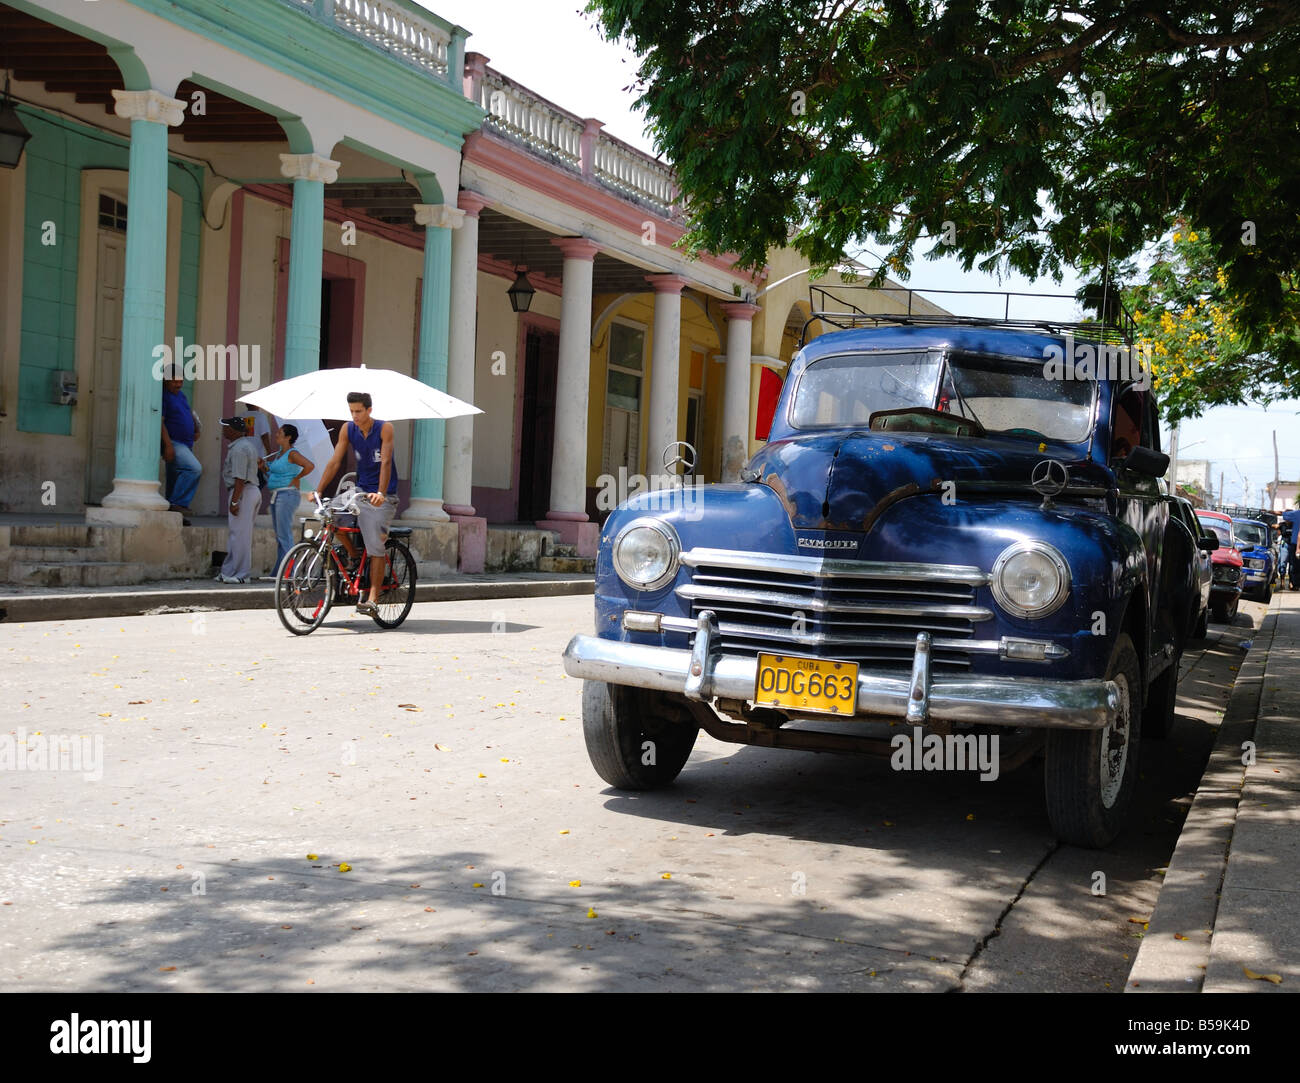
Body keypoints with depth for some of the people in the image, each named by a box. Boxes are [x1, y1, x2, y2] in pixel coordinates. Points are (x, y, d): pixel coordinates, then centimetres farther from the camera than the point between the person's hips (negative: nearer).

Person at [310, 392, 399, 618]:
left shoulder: (385, 428, -12)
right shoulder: (348, 429, 0)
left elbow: (385, 462, -21)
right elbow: (334, 461, -1)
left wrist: (381, 493, -33)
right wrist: (318, 490, -9)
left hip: (383, 497, -5)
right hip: (360, 491, 5)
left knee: (375, 548, -13)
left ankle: (372, 600, -14)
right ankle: (353, 557, 3)